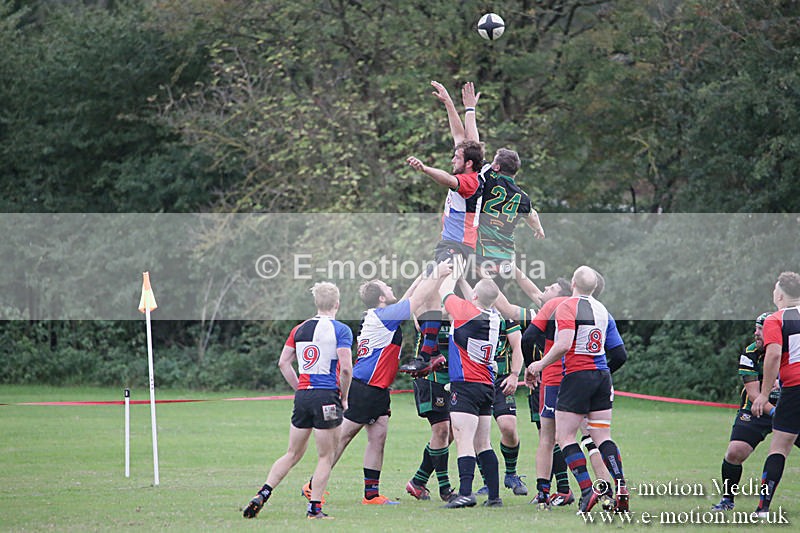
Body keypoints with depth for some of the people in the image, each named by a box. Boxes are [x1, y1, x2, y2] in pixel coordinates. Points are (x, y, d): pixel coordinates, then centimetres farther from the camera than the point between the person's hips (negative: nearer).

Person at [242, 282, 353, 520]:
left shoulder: (300, 329, 11)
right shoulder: (341, 330, -6)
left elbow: (283, 363, 11)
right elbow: (346, 368, -14)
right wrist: (344, 397, -1)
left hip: (303, 395, 5)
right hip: (327, 397, -5)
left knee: (293, 454, 14)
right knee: (326, 456, 5)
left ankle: (262, 494, 4)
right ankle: (314, 508, 2)